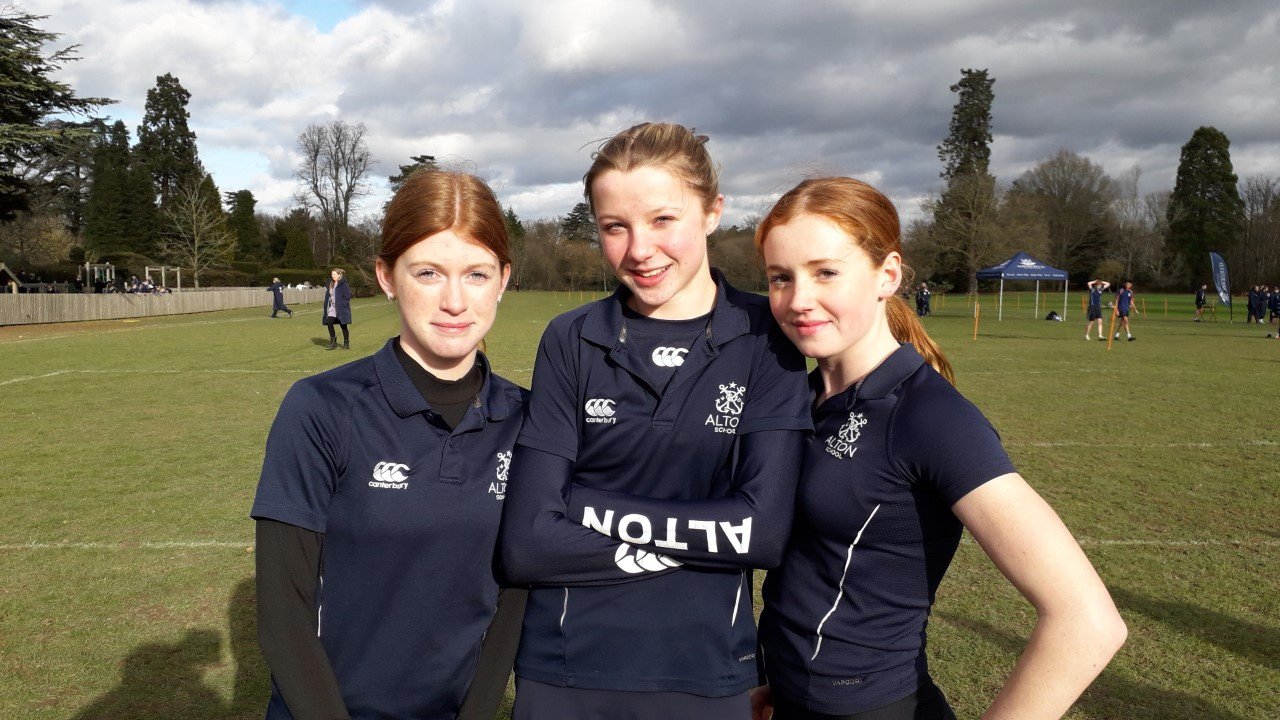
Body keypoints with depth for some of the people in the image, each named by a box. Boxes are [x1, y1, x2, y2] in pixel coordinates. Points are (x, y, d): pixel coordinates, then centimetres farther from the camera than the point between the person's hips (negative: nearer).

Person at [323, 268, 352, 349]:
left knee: (343, 326, 2)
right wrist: (326, 308, 9)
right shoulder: (330, 285, 12)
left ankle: (346, 344, 13)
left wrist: (342, 305, -18)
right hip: (332, 308, 6)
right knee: (329, 322, -8)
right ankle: (333, 342, 1)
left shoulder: (343, 284, -9)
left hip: (341, 309, -6)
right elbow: (327, 296, 16)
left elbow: (347, 297, -13)